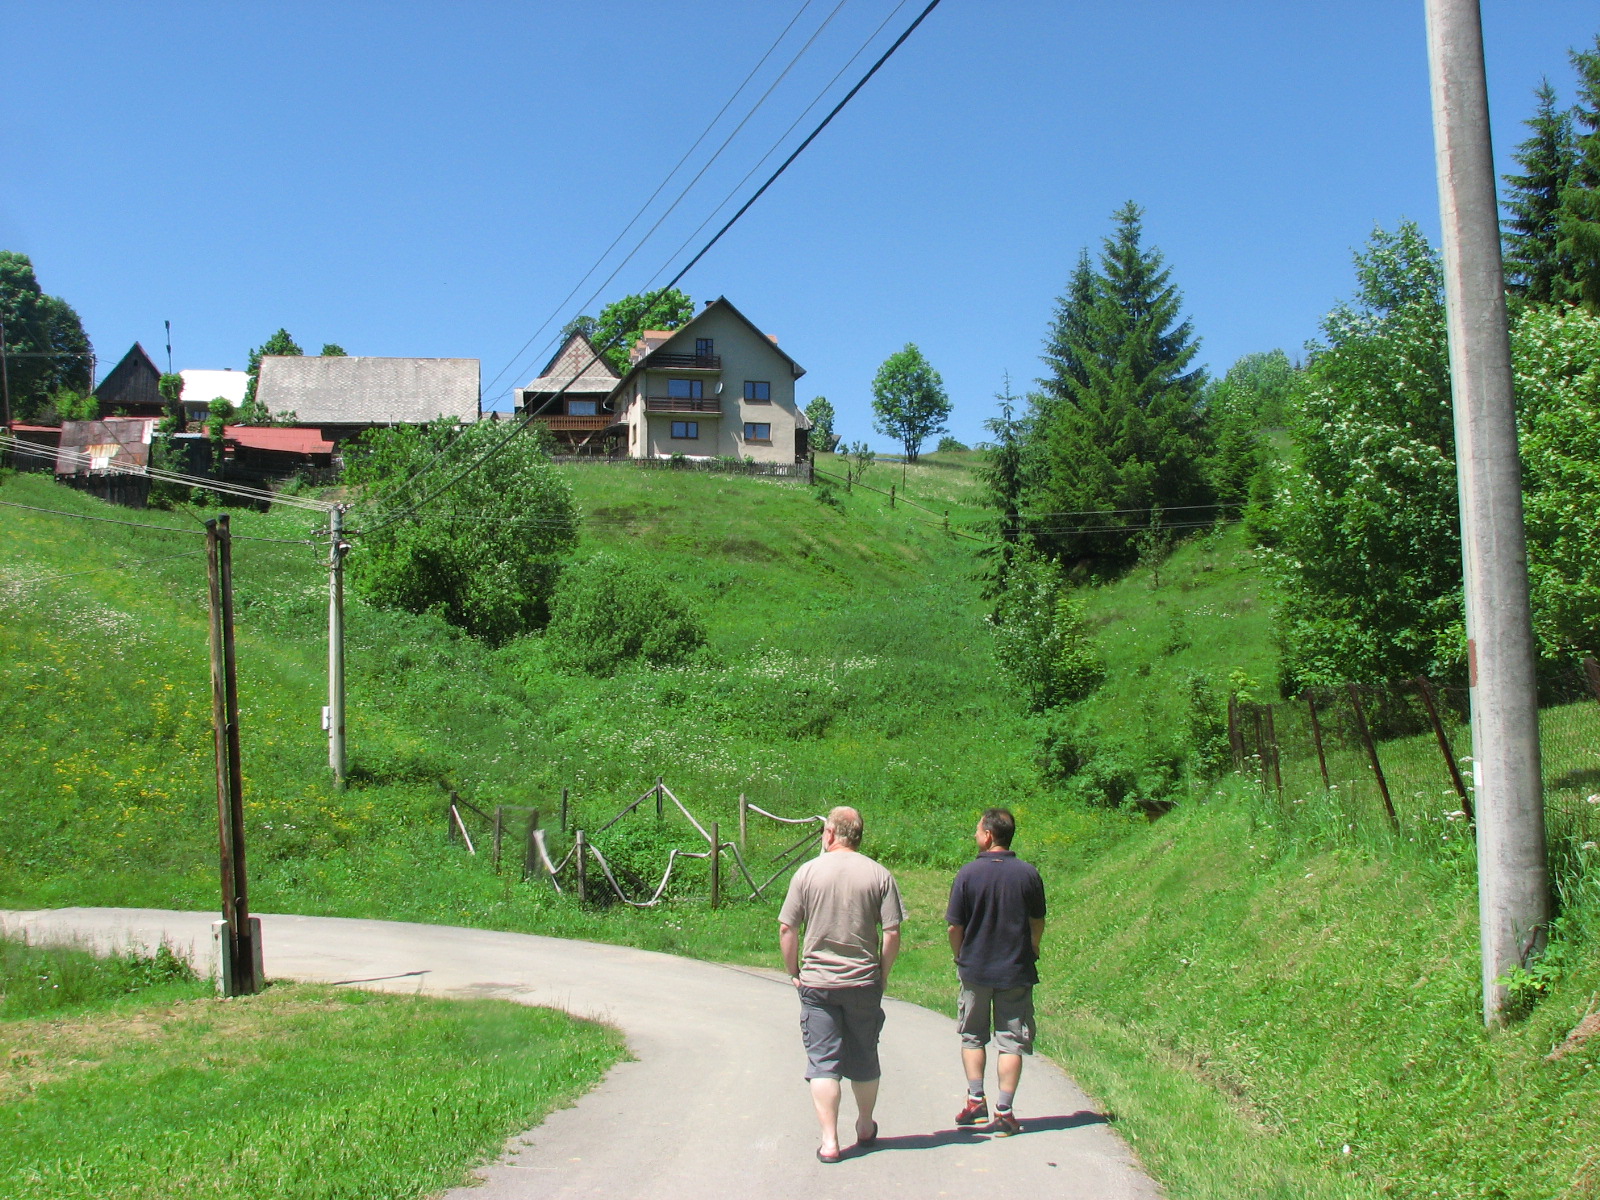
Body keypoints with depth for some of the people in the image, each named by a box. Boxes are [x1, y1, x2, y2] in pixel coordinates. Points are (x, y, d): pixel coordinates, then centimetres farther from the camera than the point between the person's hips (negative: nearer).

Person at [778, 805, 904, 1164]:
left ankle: (829, 1141, -1)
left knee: (823, 1062, 3)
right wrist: (882, 976, 7)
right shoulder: (879, 875, -3)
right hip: (864, 984, 2)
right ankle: (866, 1127, 34)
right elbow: (892, 934, -6)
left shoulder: (808, 872, -5)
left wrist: (793, 972, 7)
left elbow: (786, 929, -5)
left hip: (817, 984, -2)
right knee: (864, 1060, 17)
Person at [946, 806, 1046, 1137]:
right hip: (1016, 972, 1)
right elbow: (1038, 923, 5)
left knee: (973, 1037, 16)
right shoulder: (1028, 874, -5)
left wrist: (961, 958, 9)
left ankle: (976, 1101, 13)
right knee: (1011, 1041, 5)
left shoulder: (968, 874, -11)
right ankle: (1003, 1112, 3)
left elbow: (954, 927, -7)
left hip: (975, 970, -1)